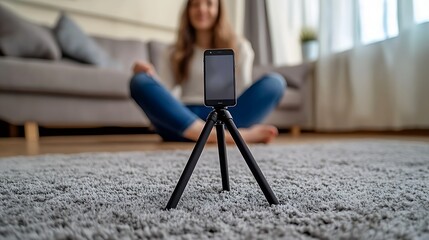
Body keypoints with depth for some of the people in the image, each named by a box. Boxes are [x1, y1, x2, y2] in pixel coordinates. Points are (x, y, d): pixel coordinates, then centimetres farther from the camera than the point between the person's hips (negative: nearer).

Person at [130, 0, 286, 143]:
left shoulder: (239, 47, 13)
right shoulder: (176, 52, 16)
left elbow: (243, 93, 5)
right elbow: (162, 91, 4)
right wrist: (150, 74, -17)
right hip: (183, 122, 1)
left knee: (275, 82, -18)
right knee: (139, 82, -22)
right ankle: (229, 135, -39)